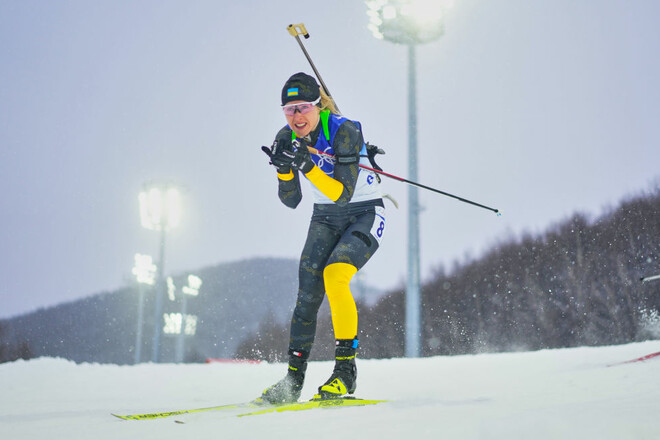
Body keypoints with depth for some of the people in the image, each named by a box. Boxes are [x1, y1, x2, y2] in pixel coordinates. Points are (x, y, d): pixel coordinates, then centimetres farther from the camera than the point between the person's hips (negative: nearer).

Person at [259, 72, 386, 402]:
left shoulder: (345, 131, -23)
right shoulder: (287, 138, -6)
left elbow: (343, 194, -29)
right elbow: (291, 201, -4)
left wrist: (307, 165, -38)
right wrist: (284, 168, -22)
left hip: (365, 215, -5)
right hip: (324, 218, 5)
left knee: (335, 275, -28)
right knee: (308, 293, -6)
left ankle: (346, 370, -17)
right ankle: (293, 381, 3)